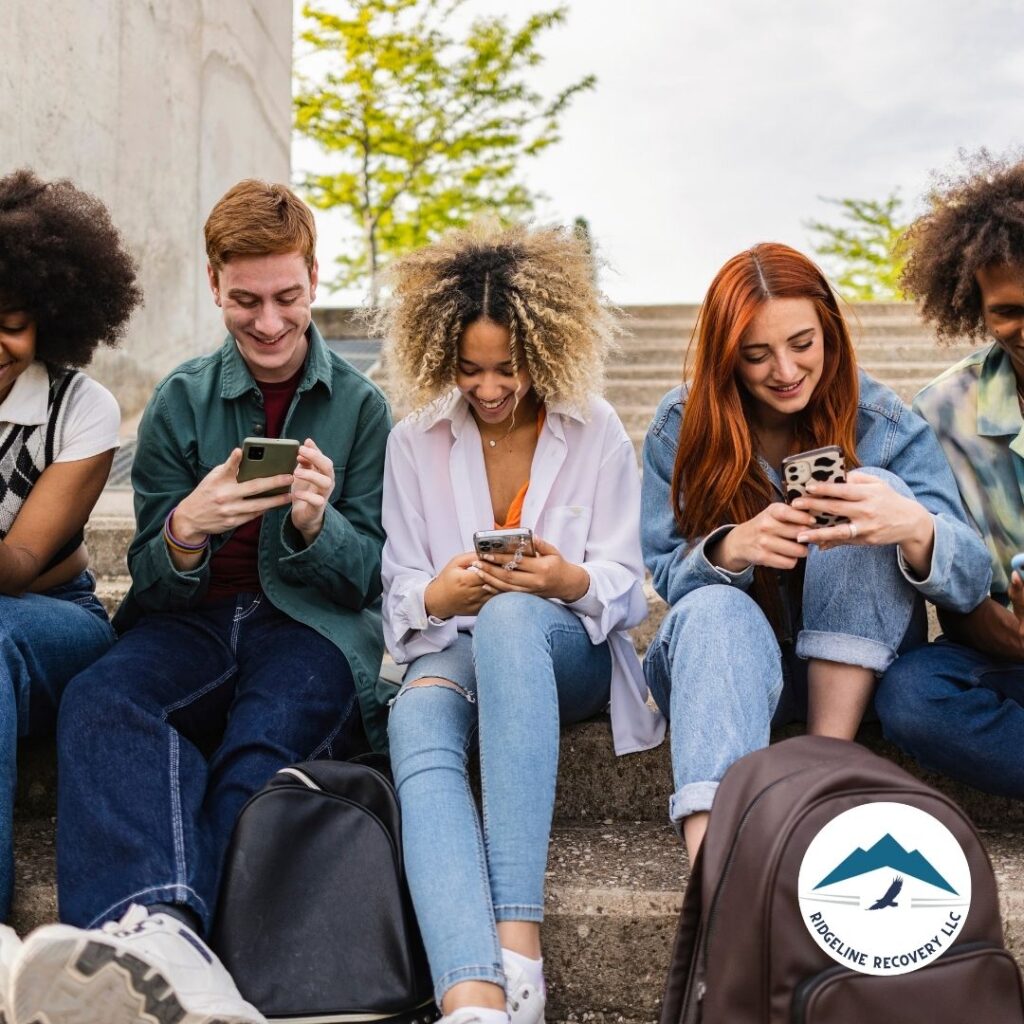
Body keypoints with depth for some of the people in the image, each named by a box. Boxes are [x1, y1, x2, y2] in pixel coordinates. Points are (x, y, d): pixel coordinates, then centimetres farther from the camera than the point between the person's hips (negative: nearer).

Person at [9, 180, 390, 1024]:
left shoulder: (361, 406, 10)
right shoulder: (181, 401, 13)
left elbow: (367, 575, 8)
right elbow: (153, 581, 9)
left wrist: (315, 522, -15)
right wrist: (187, 529, -16)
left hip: (310, 628, 0)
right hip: (192, 619, 1)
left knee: (262, 744, -37)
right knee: (101, 700, -35)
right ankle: (159, 930, -60)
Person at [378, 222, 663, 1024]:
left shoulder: (596, 431, 4)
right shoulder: (415, 442, 7)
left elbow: (625, 588, 2)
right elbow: (400, 591, 6)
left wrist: (571, 581, -22)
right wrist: (438, 596, -19)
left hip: (570, 647, -1)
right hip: (455, 648, 2)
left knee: (510, 617, -39)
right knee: (416, 724, -36)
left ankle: (518, 942, -46)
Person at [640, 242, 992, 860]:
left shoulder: (883, 425, -8)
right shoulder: (682, 427, -5)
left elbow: (970, 582, -15)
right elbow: (666, 577, -8)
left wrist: (914, 528, -39)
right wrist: (732, 548, -32)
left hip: (852, 674, 0)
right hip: (720, 663, 0)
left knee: (873, 486, -23)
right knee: (715, 609, -34)